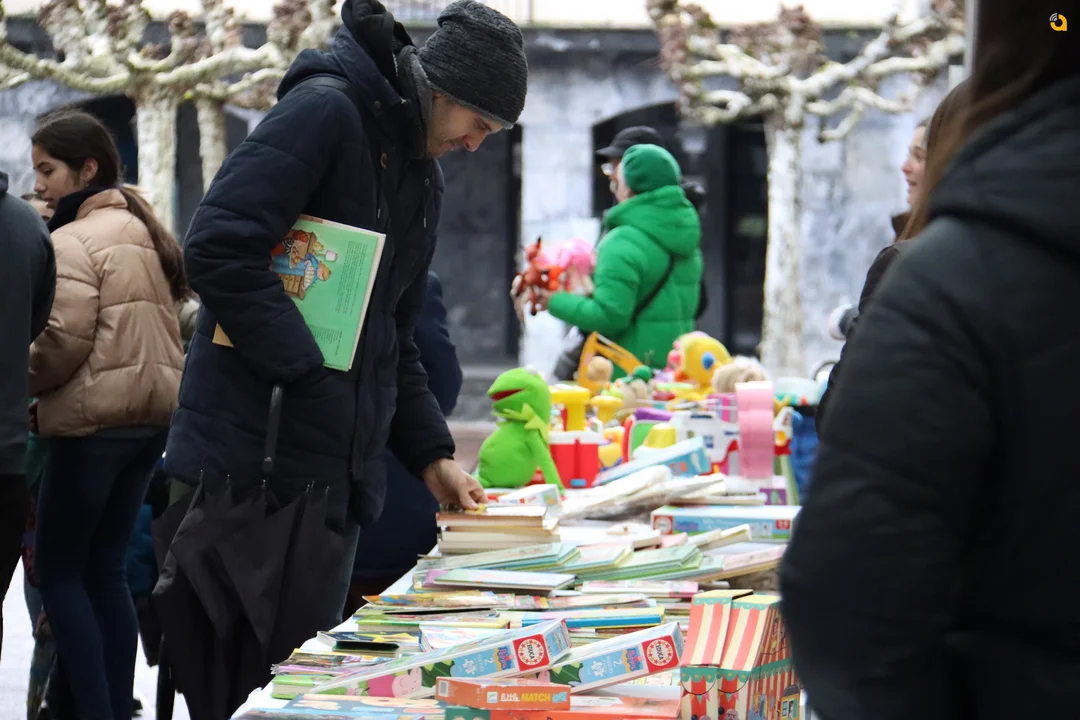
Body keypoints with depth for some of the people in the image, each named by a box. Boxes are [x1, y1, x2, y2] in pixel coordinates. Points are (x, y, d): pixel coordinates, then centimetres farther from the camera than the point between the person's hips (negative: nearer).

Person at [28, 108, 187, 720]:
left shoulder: (74, 240, -12)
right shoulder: (144, 232, 16)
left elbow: (64, 339, -18)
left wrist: (21, 380, -2)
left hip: (94, 420, -9)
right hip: (152, 414, 9)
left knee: (58, 572, -1)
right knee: (107, 571, 12)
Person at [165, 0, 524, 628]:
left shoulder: (425, 179, 19)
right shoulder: (325, 110, -9)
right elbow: (219, 249, -20)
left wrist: (430, 454, 14)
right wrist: (312, 378, -21)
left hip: (338, 480, 9)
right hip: (253, 455, -9)